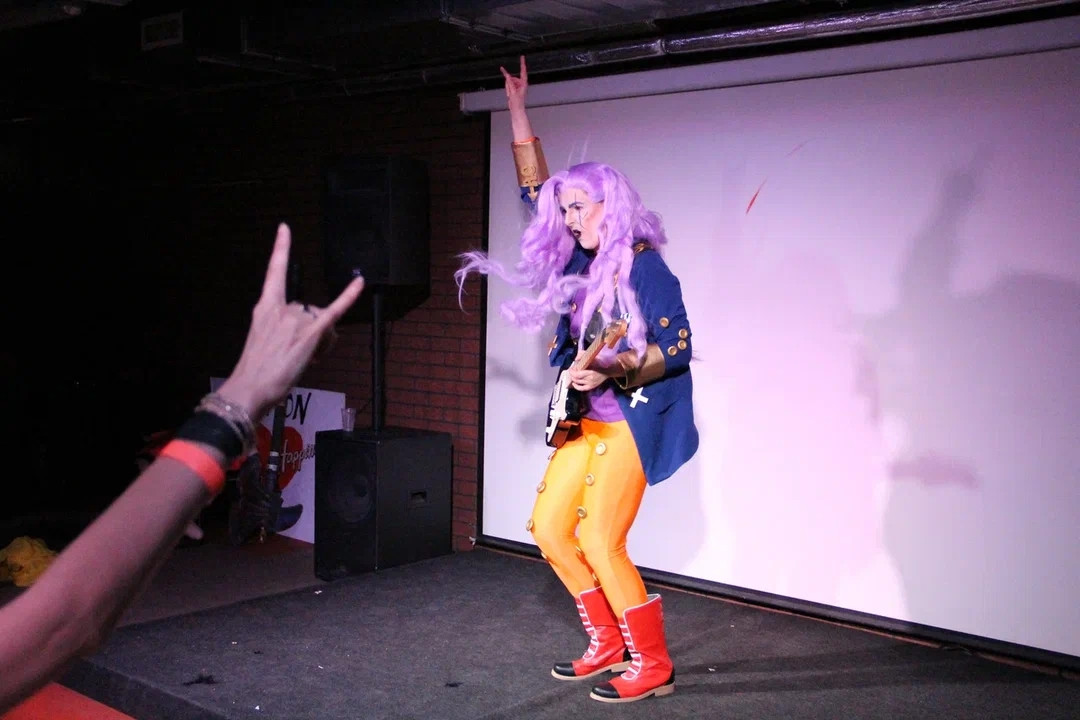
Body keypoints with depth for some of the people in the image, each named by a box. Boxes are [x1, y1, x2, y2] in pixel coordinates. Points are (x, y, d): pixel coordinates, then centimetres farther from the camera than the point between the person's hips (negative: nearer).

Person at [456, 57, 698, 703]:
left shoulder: (644, 266, -12)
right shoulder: (580, 262, 8)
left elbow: (678, 345, -16)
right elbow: (535, 190, 14)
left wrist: (616, 369, -30)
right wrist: (518, 111, 12)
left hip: (632, 419, -8)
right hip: (586, 418, 8)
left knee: (599, 540, -12)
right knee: (550, 530, 6)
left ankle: (653, 666, 4)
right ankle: (609, 646, 19)